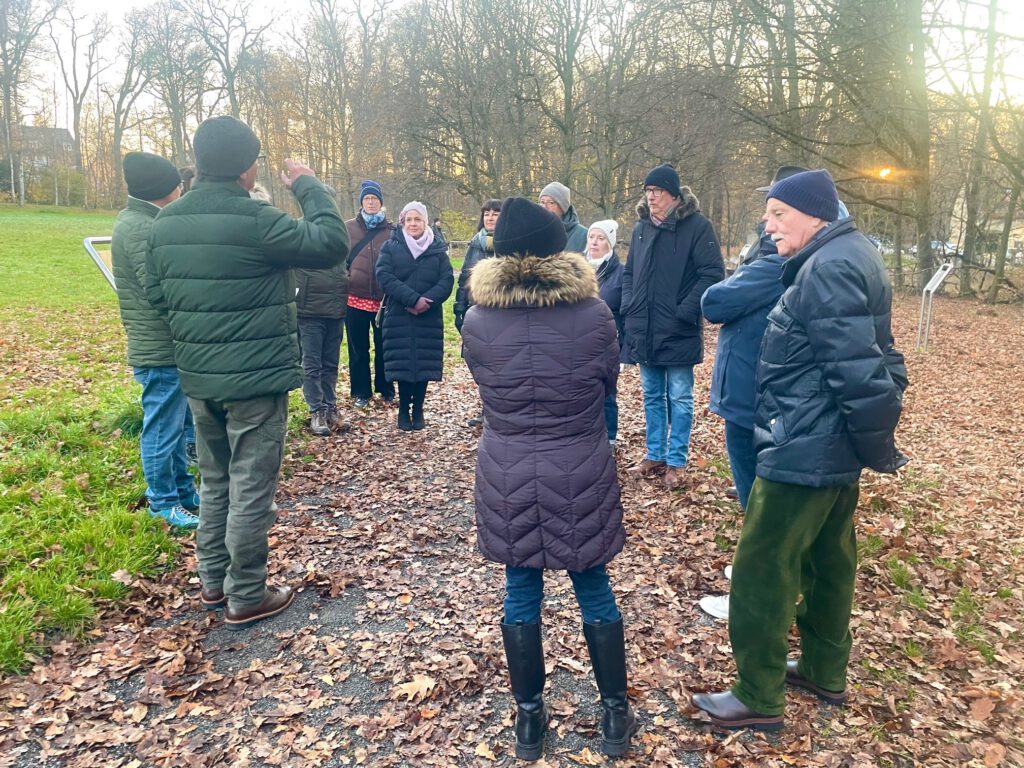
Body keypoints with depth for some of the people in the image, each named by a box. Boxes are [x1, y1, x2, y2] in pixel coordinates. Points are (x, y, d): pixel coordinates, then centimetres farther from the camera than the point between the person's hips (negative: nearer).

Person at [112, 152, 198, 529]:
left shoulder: (142, 221, 14)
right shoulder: (140, 228, -19)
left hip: (168, 346, 10)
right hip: (161, 349, -10)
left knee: (177, 423, 19)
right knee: (163, 428, 2)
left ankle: (183, 490, 32)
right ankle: (163, 502, 15)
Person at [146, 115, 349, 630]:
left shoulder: (165, 222, 4)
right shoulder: (254, 220, -18)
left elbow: (156, 292, 11)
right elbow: (331, 244, -15)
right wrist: (309, 187, -3)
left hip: (197, 378, 7)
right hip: (257, 379, -7)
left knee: (215, 481, 21)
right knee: (251, 489, 4)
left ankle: (213, 582, 32)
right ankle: (246, 598, 15)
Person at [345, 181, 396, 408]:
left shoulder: (391, 230, 6)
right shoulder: (348, 228, 5)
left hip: (384, 299, 0)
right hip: (355, 297, 0)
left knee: (384, 346, 9)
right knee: (358, 348, 7)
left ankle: (386, 389, 24)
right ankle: (361, 392, 19)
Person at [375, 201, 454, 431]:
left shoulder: (437, 249, 8)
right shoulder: (391, 247, 4)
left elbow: (447, 280, -2)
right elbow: (385, 277, -9)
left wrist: (427, 301, -19)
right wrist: (412, 299, -20)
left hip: (429, 318, 1)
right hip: (398, 317, -1)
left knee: (424, 363, 2)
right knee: (402, 362, 0)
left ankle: (418, 410, 15)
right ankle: (404, 410, 13)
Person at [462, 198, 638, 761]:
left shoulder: (477, 321, -9)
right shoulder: (594, 314, -11)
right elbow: (607, 383, 4)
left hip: (507, 477, 1)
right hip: (581, 475, 0)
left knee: (520, 594, 15)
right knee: (595, 591, 15)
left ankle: (529, 720, 28)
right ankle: (615, 715, 30)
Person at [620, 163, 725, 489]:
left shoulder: (696, 225, -8)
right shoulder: (641, 227, 10)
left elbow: (713, 273, -12)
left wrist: (685, 312, -17)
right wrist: (629, 307, 5)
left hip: (678, 331, -6)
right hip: (643, 329, 6)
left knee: (679, 398, 4)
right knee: (652, 396, 14)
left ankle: (676, 461, 15)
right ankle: (655, 455, 26)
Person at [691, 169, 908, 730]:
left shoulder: (828, 269, -21)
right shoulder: (854, 256, 12)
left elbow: (856, 369, -25)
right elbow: (872, 359, 15)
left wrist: (877, 448, -13)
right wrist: (873, 442, 14)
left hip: (804, 452, -11)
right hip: (836, 449, 11)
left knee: (761, 569, 1)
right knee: (828, 560, 21)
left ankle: (759, 698, 15)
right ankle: (825, 672, 38)